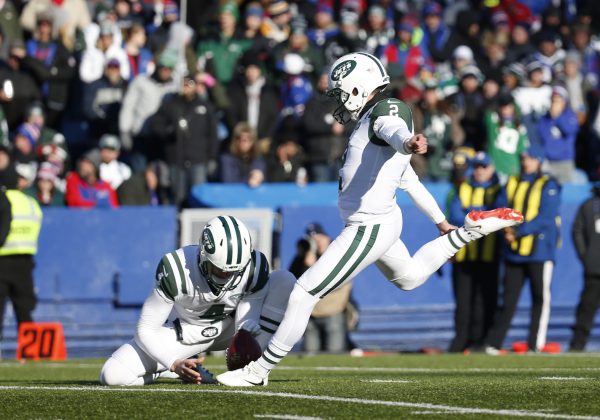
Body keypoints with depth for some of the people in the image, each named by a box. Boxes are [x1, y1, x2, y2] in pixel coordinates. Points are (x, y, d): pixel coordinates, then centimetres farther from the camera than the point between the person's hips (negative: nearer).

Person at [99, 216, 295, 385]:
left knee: (285, 280, -22)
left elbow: (247, 323, -17)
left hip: (227, 330, 2)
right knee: (112, 375, -22)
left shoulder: (255, 267, -26)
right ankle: (184, 366, 5)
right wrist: (174, 364, -38)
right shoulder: (175, 270, -32)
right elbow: (146, 330, -23)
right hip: (184, 333, -2)